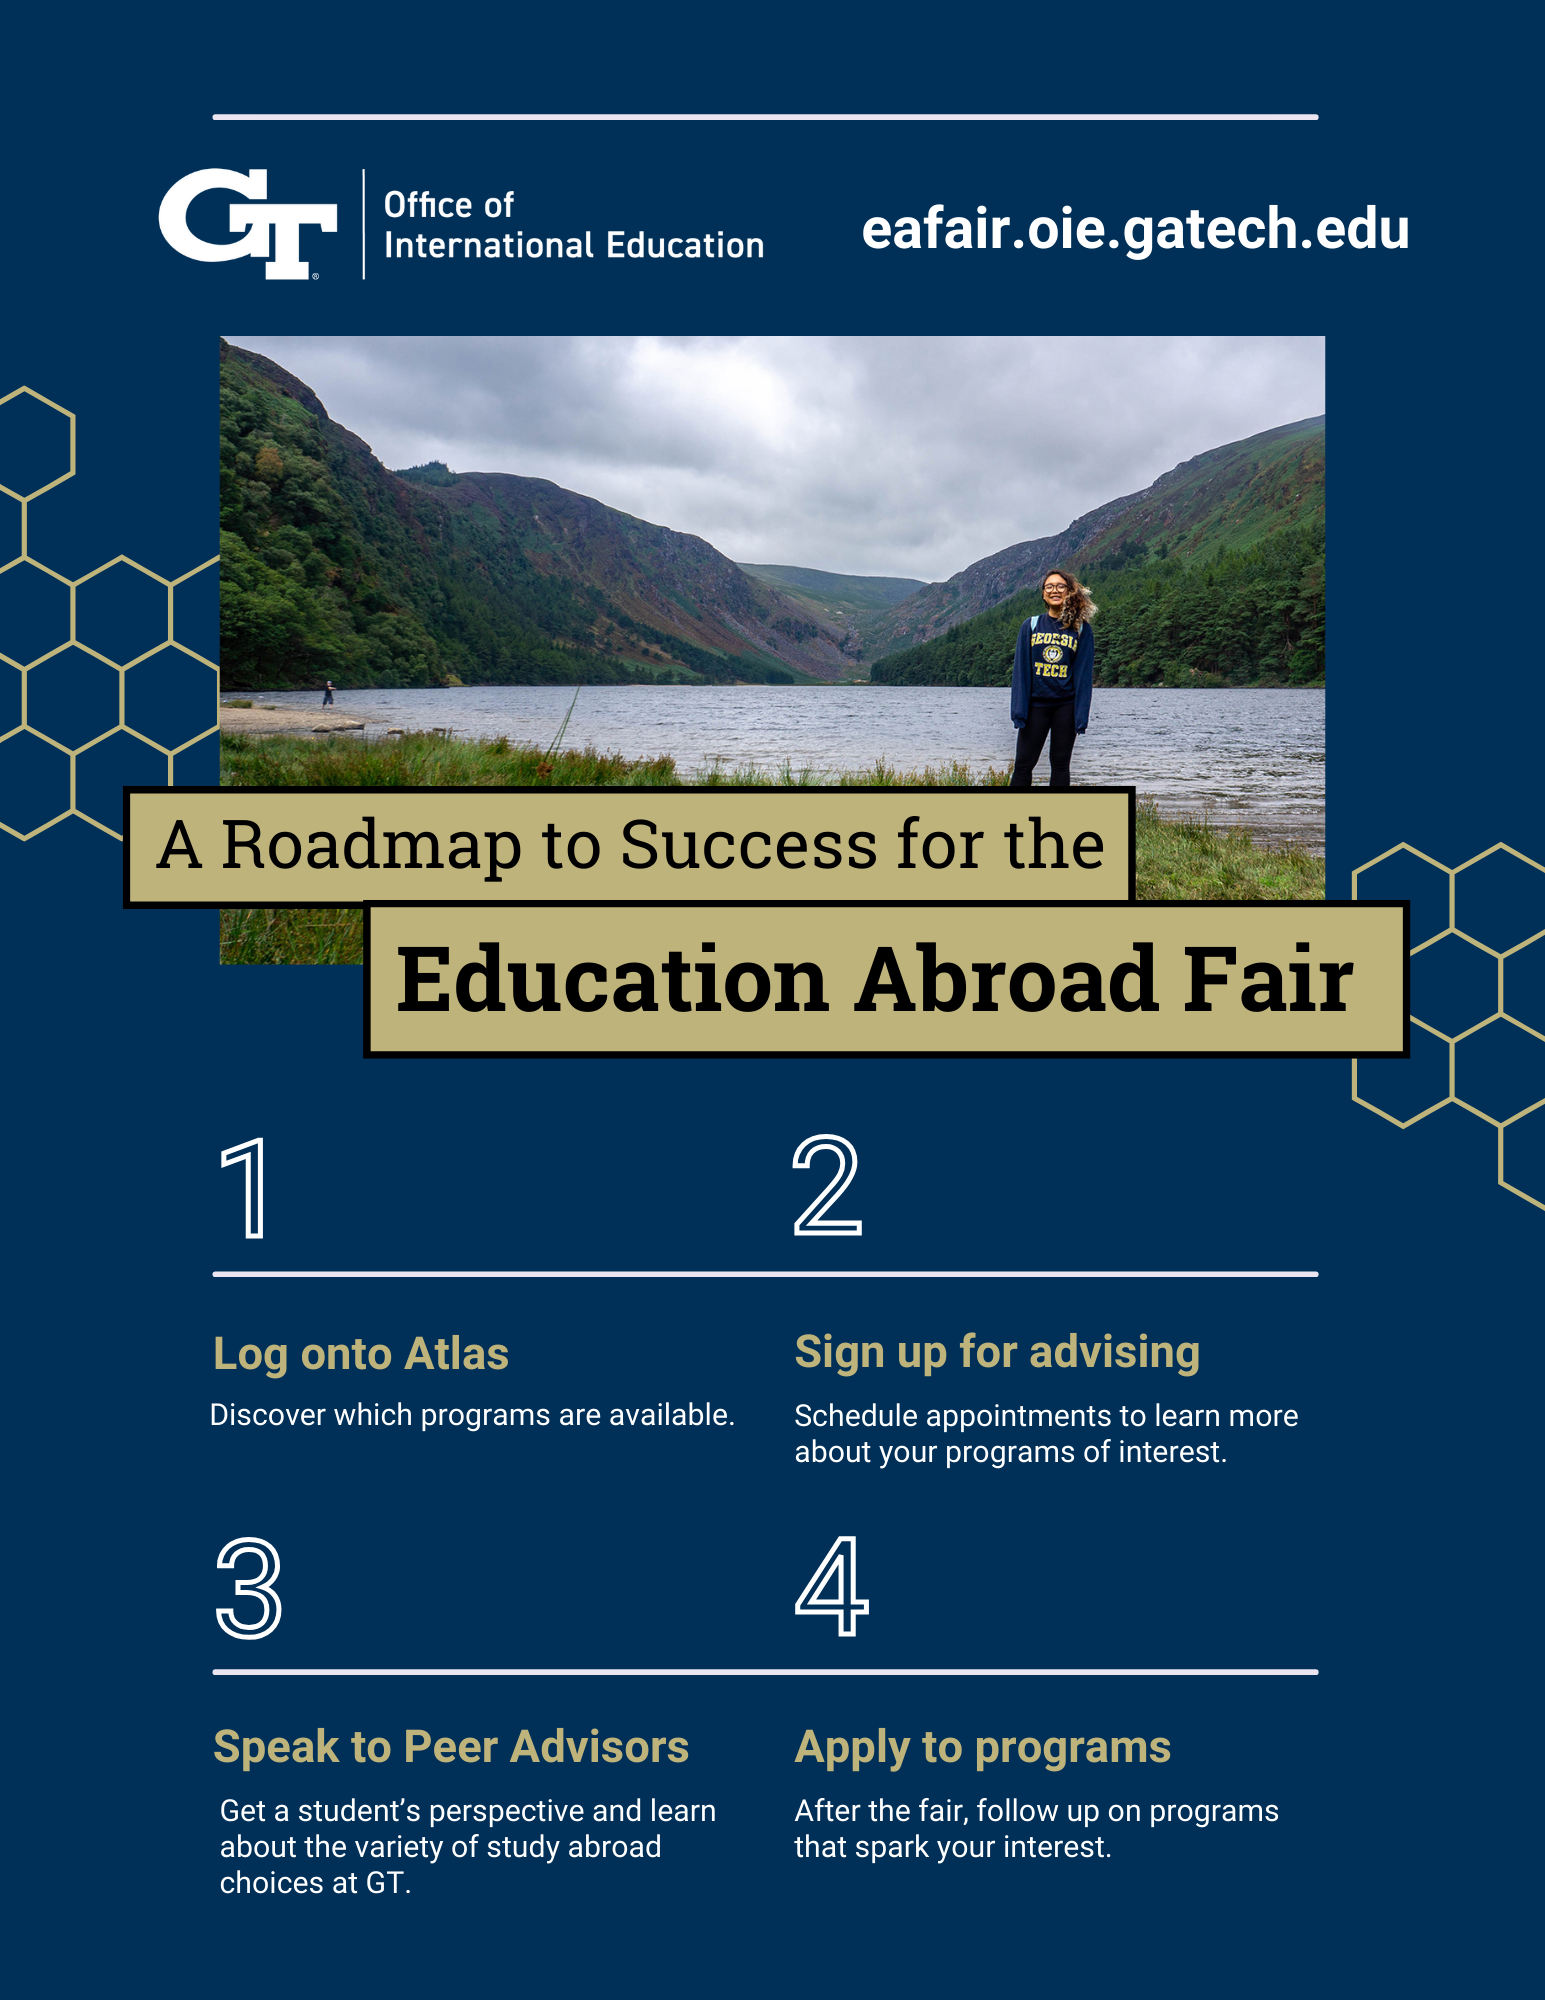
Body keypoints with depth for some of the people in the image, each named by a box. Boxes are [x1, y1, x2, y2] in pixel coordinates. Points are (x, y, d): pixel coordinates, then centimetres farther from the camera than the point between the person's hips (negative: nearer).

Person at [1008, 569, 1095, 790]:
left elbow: (1084, 673, 1)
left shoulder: (1082, 630, 3)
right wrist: (1019, 711, -5)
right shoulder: (1030, 626, 5)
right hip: (1036, 705, 0)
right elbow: (1021, 670, 3)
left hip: (1065, 706, 0)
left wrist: (1081, 714, -6)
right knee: (1023, 763, -1)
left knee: (1061, 763, 5)